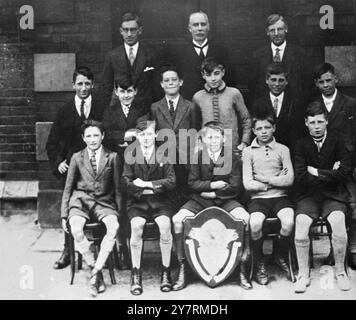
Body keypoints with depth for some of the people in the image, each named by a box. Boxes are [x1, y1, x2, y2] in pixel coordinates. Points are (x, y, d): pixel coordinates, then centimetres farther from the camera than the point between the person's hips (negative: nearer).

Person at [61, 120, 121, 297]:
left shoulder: (112, 157, 9)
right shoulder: (77, 157, 11)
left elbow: (117, 188, 11)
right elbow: (68, 188, 13)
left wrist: (119, 212, 1)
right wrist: (64, 215, 6)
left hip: (104, 201, 0)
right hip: (80, 201, 0)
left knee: (114, 226, -32)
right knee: (76, 229, -32)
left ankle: (95, 273, -23)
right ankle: (95, 268, -15)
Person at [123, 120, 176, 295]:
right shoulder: (130, 153, 3)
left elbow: (171, 181, -2)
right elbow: (127, 181, -3)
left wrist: (147, 184, -11)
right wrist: (155, 187, -11)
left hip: (160, 200, 0)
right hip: (137, 201, 0)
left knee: (165, 225, -28)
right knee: (136, 226, -29)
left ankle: (166, 271, -10)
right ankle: (136, 274, -14)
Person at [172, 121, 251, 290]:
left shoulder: (232, 157, -1)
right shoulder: (197, 157, 3)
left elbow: (236, 187, -6)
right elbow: (193, 183, -2)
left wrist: (213, 193, -10)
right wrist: (213, 185, -13)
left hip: (225, 200, -1)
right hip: (200, 200, 1)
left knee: (245, 218, -29)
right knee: (177, 219, -23)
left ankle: (243, 268, -14)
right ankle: (182, 268, -10)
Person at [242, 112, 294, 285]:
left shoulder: (283, 149, 8)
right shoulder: (248, 151, 5)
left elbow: (289, 180, -3)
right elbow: (247, 184, -4)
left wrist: (263, 178, -8)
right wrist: (276, 180, -4)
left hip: (280, 197, 1)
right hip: (258, 198, -1)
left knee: (289, 222, -29)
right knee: (255, 223, -31)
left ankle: (280, 256, 4)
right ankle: (259, 262, -3)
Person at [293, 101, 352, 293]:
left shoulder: (337, 143, 4)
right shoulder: (302, 145, 4)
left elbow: (345, 172, -9)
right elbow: (300, 178, -7)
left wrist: (316, 172, -7)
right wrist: (329, 174, -6)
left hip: (333, 194, 0)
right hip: (308, 195, 0)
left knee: (338, 221, -29)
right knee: (301, 223, -26)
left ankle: (340, 271, -6)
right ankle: (303, 274, -10)